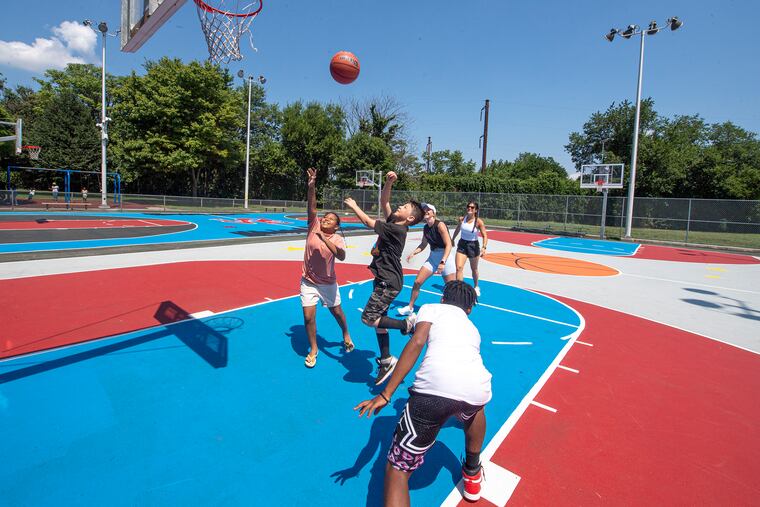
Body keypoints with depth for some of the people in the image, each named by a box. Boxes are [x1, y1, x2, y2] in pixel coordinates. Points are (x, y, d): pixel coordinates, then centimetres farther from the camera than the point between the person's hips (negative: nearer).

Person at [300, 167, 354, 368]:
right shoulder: (315, 226, -7)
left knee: (337, 312, 15)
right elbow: (312, 207, -20)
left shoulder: (337, 239, -14)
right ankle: (313, 350, 19)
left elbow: (342, 256, -34)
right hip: (308, 282, 1)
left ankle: (346, 335, 46)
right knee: (309, 316, -3)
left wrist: (324, 239, -39)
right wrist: (311, 186, -32)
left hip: (328, 283, -1)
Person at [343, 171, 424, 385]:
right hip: (384, 280, 9)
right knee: (378, 320, 12)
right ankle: (386, 361, 22)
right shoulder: (393, 222, 6)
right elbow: (384, 202, 11)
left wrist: (353, 205, -1)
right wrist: (389, 183, -5)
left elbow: (368, 221, -14)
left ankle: (406, 323, 2)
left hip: (389, 283, -9)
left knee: (368, 318, -11)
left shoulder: (397, 229, -18)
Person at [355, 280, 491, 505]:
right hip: (478, 390, 5)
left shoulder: (432, 308, 22)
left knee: (397, 470, 8)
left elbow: (417, 342, 1)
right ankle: (472, 474, 56)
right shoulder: (471, 327, 36)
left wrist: (385, 394, -1)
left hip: (435, 387, -5)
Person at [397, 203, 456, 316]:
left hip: (445, 257, -6)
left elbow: (448, 244, -21)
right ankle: (410, 307, 16)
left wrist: (443, 262, -30)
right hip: (432, 257, 7)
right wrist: (413, 253, 3)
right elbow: (423, 244, 19)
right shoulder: (425, 227, 6)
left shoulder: (440, 225, -16)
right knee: (417, 282, 1)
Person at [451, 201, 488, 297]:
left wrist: (484, 247, -32)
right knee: (459, 267, -13)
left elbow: (485, 236, -17)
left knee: (474, 269, 16)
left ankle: (476, 287, 41)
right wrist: (452, 240, 23)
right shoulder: (462, 219, -6)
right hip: (462, 244, 2)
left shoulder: (479, 222, -16)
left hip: (473, 246, -2)